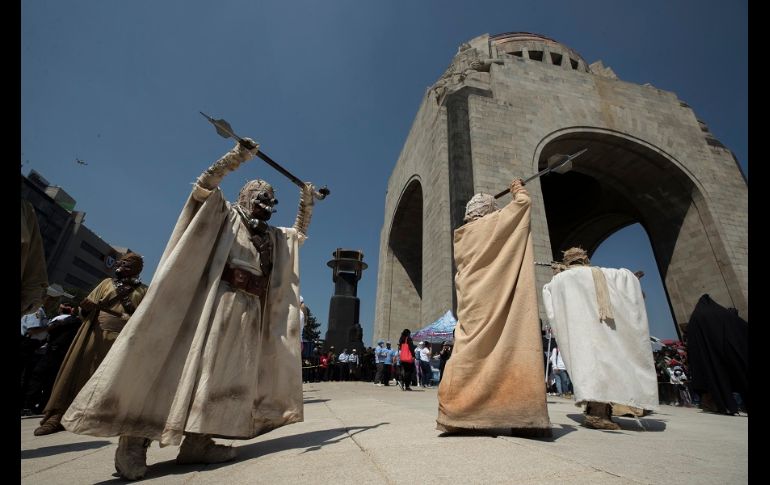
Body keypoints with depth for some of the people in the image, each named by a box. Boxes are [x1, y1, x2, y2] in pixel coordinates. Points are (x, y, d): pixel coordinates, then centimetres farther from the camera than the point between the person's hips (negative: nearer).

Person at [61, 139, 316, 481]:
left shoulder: (274, 237, 23)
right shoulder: (226, 215, 7)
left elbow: (300, 231, 31)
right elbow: (203, 187, -5)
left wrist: (307, 202, 19)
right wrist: (237, 157, -15)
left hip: (250, 311, 7)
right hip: (215, 300, -6)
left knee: (229, 372, 2)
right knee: (186, 362, -8)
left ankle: (197, 441, 7)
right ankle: (134, 438, 4)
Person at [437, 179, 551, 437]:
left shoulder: (461, 236, 17)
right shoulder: (491, 224, 0)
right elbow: (523, 203, 10)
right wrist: (518, 190, 29)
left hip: (470, 303, 7)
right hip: (493, 303, -6)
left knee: (469, 352, 5)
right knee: (514, 349, -3)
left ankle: (455, 414, 4)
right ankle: (521, 416, -4)